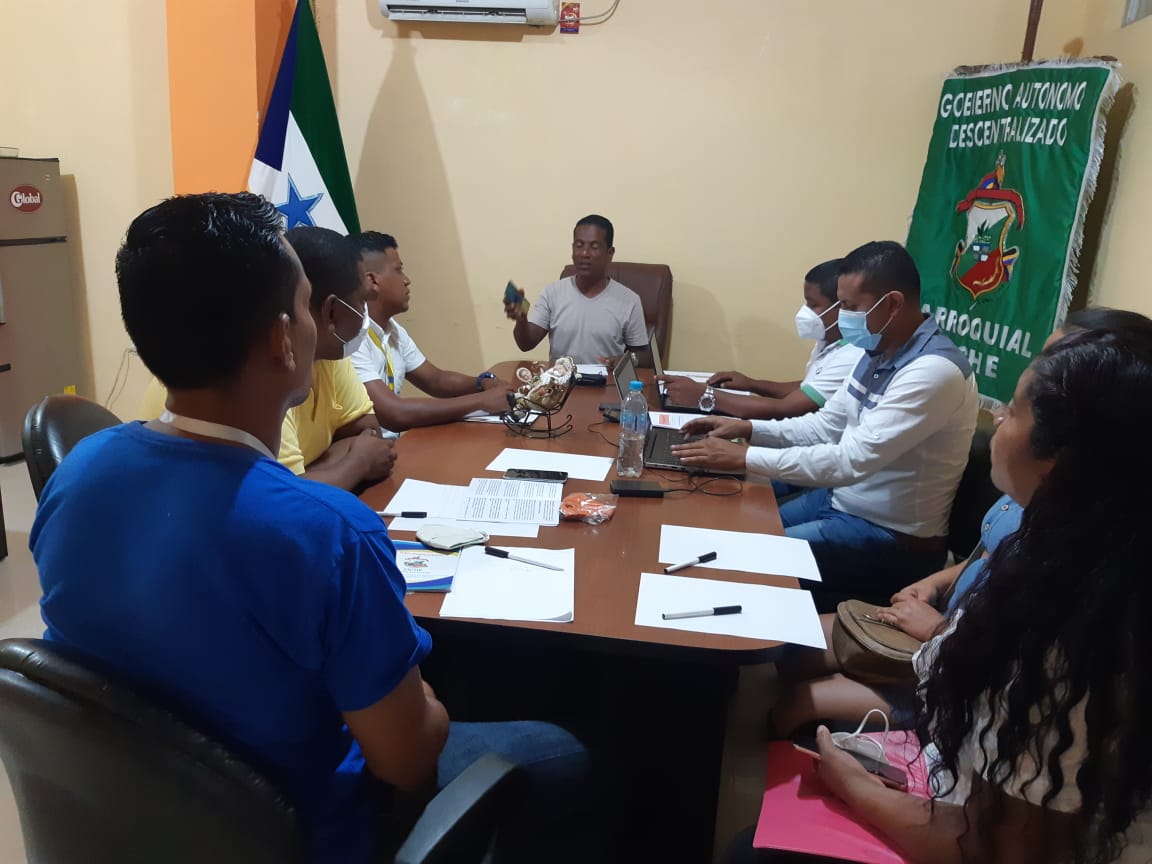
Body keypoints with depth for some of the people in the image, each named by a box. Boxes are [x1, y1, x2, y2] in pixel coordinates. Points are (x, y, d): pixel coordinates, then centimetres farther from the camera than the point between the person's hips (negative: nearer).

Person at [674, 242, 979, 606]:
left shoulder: (935, 370, -26)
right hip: (841, 500, 8)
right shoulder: (879, 351, 3)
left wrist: (744, 458, -29)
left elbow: (851, 460, -31)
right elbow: (827, 425, 10)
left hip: (892, 536, -8)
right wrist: (748, 428, -4)